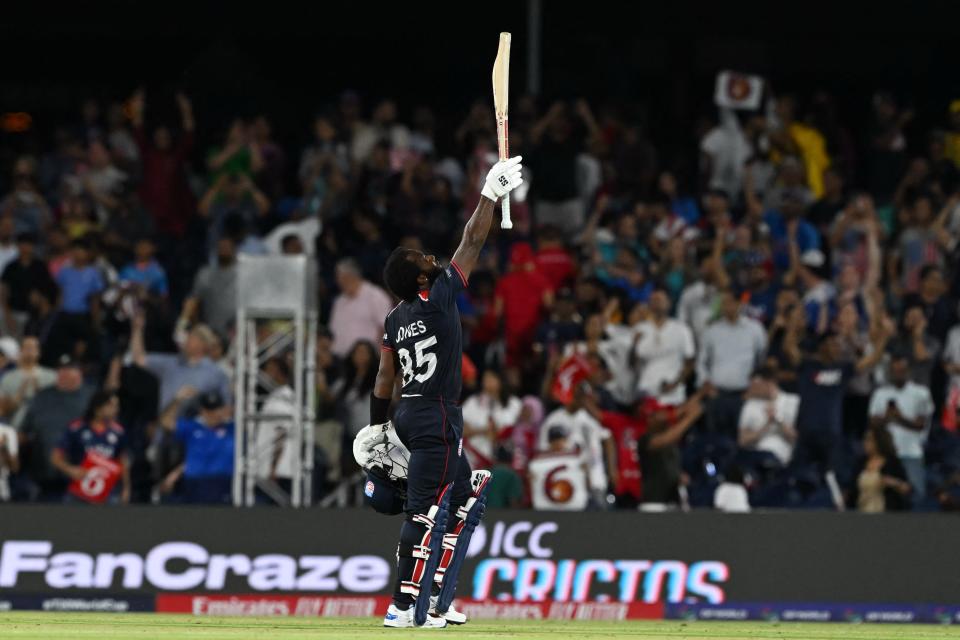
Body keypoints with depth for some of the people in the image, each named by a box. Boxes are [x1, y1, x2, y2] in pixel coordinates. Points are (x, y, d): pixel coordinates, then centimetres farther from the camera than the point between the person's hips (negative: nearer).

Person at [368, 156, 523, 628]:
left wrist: (375, 432, 16)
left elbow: (384, 381, 11)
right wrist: (491, 194, -3)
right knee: (424, 512, -8)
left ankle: (434, 597, 18)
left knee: (464, 497, 18)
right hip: (437, 418, -9)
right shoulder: (437, 299, -12)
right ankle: (404, 607, -9)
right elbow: (472, 244, -9)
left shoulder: (394, 320, 8)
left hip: (408, 416, 9)